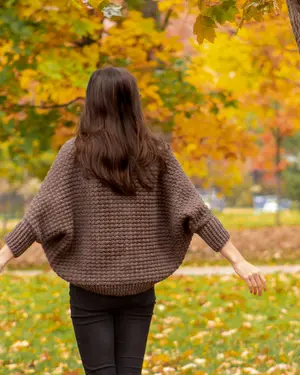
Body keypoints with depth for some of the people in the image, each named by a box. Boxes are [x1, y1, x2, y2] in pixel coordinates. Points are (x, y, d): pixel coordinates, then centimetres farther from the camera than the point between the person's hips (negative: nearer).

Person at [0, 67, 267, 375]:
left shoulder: (76, 152, -6)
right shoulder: (155, 152, 1)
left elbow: (42, 212, -10)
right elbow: (195, 210, -2)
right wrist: (238, 261, -1)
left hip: (90, 285, -2)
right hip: (139, 286, 2)